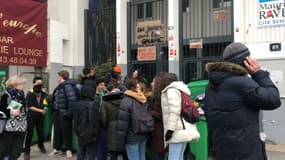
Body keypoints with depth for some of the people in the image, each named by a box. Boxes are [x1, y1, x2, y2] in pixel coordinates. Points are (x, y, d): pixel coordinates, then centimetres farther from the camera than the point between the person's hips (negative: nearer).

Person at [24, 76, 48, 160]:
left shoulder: (44, 94, 5)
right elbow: (30, 106, -10)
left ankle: (41, 146, 38)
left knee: (40, 132, 12)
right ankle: (27, 151, 6)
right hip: (31, 116, -3)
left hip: (40, 116, 3)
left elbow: (45, 104, 4)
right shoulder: (30, 94, -5)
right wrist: (40, 110, -13)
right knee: (29, 134, -5)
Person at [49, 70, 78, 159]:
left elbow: (73, 99, -26)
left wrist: (70, 112, -24)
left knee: (66, 131, 4)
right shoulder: (60, 86, 11)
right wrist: (54, 109, 15)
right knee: (57, 131, 16)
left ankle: (68, 150, 17)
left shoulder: (67, 86, -19)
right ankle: (57, 148, 29)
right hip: (57, 112, 9)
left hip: (64, 113, -9)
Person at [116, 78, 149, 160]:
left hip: (132, 137, -7)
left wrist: (120, 141, -10)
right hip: (143, 135, 7)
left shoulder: (126, 101, -14)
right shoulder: (142, 100, 8)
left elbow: (122, 123, -16)